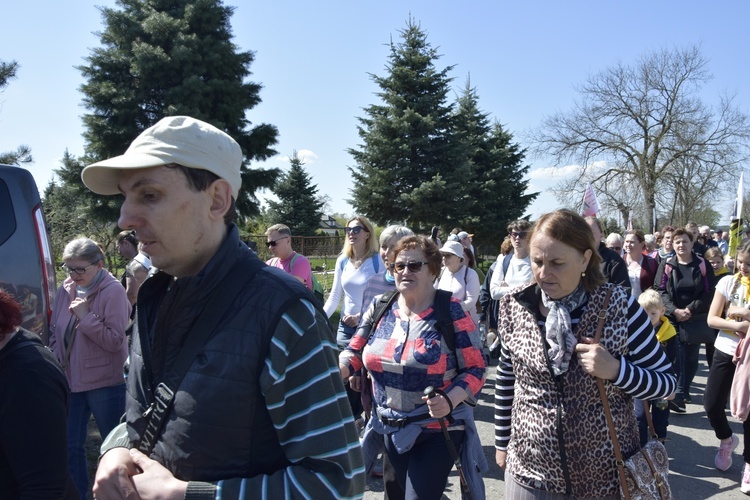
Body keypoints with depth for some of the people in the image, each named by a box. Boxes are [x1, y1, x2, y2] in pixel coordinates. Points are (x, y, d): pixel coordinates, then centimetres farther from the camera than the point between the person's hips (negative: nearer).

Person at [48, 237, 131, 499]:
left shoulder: (113, 291, -14)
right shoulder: (66, 289, 3)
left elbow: (115, 341, -17)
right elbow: (55, 333, 13)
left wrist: (86, 316, -21)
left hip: (105, 383, -6)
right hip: (70, 381, 6)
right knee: (71, 445, 14)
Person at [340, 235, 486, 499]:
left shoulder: (451, 311, -14)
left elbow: (475, 369, -12)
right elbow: (354, 352, 5)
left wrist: (449, 400, -28)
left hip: (437, 431, -5)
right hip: (390, 429, 5)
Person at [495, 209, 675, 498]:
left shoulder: (619, 306, -13)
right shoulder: (515, 307, -7)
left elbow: (666, 382, -6)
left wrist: (615, 369, -24)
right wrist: (502, 442, 11)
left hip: (607, 471, -1)